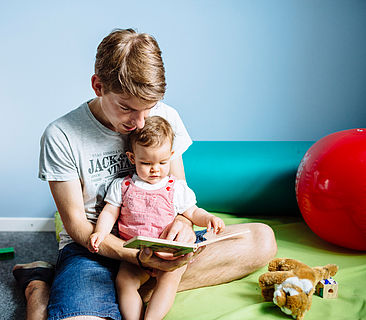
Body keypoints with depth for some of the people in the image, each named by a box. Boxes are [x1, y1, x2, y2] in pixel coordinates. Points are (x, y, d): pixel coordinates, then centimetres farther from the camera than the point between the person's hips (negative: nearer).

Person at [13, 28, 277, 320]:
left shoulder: (166, 117, 0)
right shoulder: (61, 137, -12)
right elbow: (76, 225, -11)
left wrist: (184, 221, -16)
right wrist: (139, 256, -27)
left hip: (157, 238, 5)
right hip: (93, 246, -5)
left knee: (262, 239, -15)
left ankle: (145, 290, -24)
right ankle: (40, 292, -3)